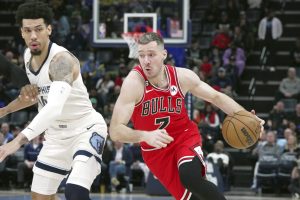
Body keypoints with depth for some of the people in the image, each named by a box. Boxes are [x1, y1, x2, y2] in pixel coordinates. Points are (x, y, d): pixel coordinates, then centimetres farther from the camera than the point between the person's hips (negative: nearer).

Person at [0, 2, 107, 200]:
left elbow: (55, 108, -46)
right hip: (57, 134, 9)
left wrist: (19, 140, -55)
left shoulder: (62, 59, -29)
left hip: (86, 130, -9)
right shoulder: (28, 55, -1)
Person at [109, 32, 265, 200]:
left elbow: (216, 97, 5)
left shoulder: (183, 76, -12)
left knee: (190, 177, -30)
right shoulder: (134, 82, -23)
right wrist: (146, 136, -47)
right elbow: (115, 131, -29)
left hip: (185, 137, 1)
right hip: (156, 150, -1)